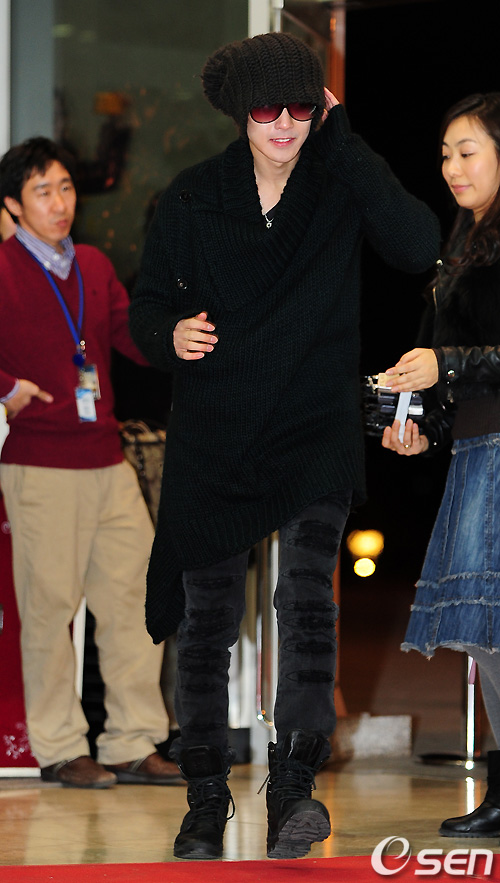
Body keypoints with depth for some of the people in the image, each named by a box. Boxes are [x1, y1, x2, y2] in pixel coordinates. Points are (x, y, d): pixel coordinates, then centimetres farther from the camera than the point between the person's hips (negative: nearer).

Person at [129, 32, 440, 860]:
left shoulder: (342, 187, -2)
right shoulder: (193, 198, 2)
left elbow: (420, 247, -20)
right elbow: (148, 302, 12)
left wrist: (344, 143, -17)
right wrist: (170, 335, -13)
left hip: (314, 427, -2)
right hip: (212, 435, 2)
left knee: (306, 595, -22)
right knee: (207, 621, 5)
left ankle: (293, 788, -22)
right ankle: (206, 799, 18)